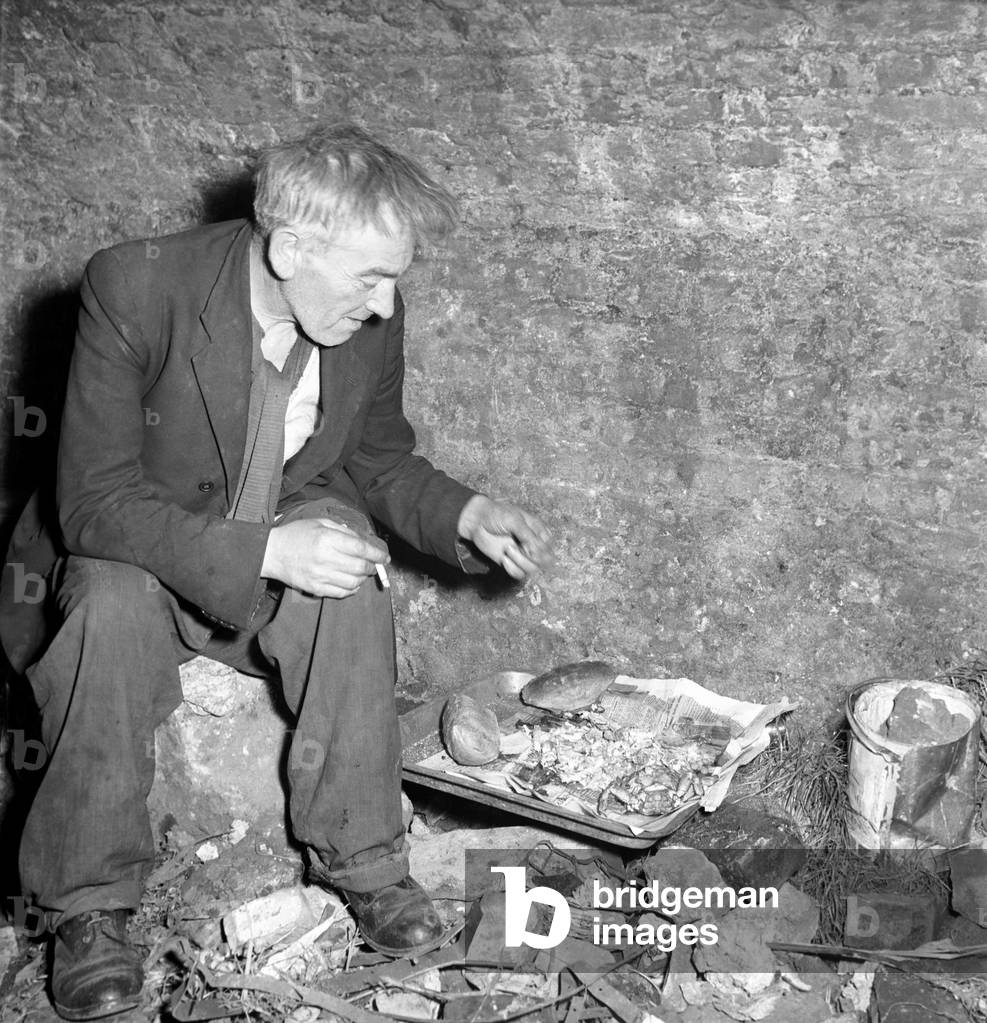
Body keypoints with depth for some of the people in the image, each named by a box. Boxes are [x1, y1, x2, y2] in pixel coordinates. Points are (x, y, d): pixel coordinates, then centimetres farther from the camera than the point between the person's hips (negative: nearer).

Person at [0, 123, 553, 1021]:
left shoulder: (371, 318, -13)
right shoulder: (134, 289, -26)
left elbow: (381, 460, 5)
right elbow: (95, 503, -27)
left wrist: (467, 515, -15)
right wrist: (264, 549, -39)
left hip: (285, 532, 3)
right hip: (128, 550, -2)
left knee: (351, 586, -28)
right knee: (112, 607, -34)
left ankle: (361, 857, -13)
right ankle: (89, 906, -16)